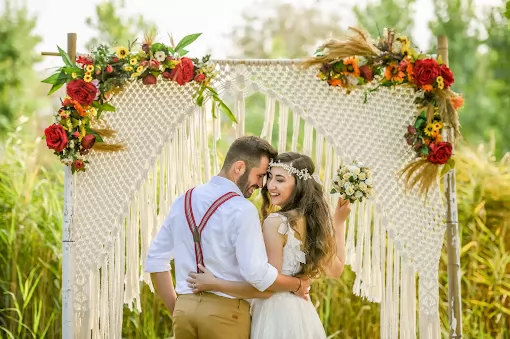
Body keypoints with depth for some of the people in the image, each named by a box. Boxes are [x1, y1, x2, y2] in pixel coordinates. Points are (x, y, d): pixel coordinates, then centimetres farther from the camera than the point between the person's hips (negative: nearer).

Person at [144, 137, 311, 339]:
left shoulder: (183, 201, 9)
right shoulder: (242, 210, -12)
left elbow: (155, 260, 13)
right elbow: (256, 273, -18)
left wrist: (175, 309, 17)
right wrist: (298, 285, -2)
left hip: (184, 308, 6)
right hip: (226, 312, -6)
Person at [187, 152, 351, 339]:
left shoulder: (276, 222, -18)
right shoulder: (314, 220, 5)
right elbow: (335, 269, 15)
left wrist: (214, 284, -17)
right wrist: (339, 222, 20)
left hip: (276, 316, -8)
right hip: (303, 314, 8)